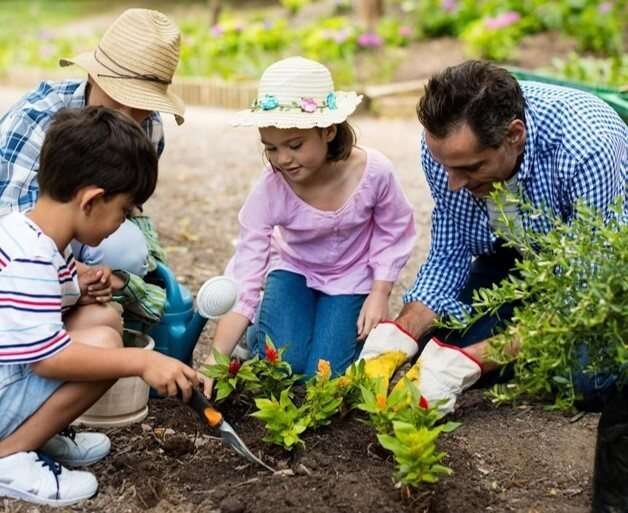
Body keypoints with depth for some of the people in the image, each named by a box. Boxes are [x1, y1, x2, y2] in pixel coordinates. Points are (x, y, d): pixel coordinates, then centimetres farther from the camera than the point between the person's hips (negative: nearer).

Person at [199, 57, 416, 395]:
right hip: (293, 271, 0)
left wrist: (380, 294, -13)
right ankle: (256, 333, 17)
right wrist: (215, 360, -37)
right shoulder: (268, 192, -29)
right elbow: (243, 280, -30)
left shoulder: (374, 171, -29)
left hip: (351, 277, 0)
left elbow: (394, 232, -7)